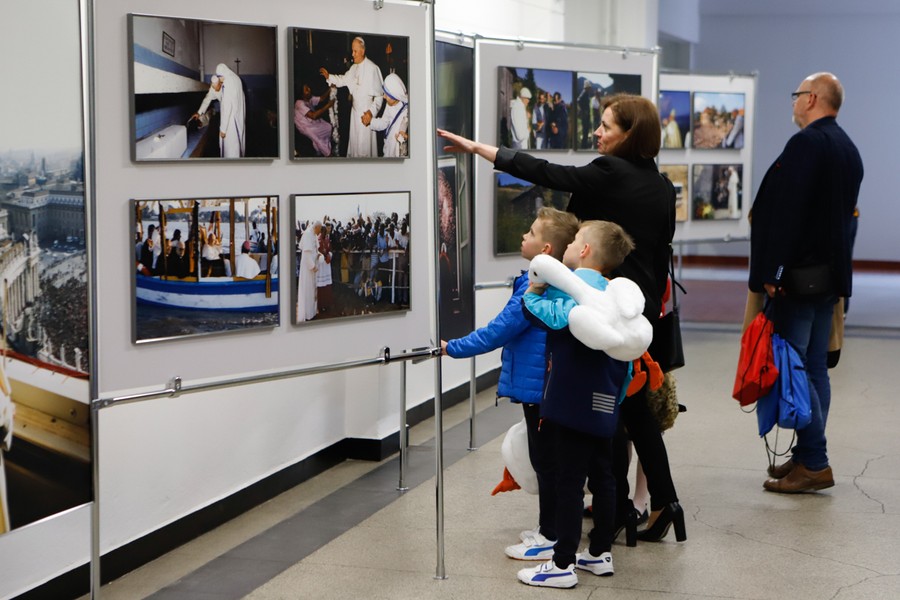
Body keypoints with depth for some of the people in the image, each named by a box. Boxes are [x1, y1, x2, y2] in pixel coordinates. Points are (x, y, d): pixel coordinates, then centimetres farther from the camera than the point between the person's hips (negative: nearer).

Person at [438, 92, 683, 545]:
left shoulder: (609, 174, -14)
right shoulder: (662, 188, 9)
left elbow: (543, 173, -17)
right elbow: (661, 256, 13)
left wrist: (476, 147, -13)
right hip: (643, 308, 8)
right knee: (637, 408, 16)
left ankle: (618, 510, 11)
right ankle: (662, 501, 17)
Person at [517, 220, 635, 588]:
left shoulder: (575, 283, -13)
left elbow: (557, 317, -32)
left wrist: (533, 291, -17)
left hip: (572, 403, -9)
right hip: (604, 405, 9)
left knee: (568, 481, -4)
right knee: (602, 477, 15)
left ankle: (563, 564, 2)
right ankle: (600, 554, 25)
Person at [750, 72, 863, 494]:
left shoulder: (806, 143, -15)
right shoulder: (848, 148, 15)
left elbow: (785, 211, -22)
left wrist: (769, 272, -21)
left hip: (800, 273, -9)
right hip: (831, 272, 10)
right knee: (814, 368, 13)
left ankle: (814, 463, -5)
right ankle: (809, 456, 19)